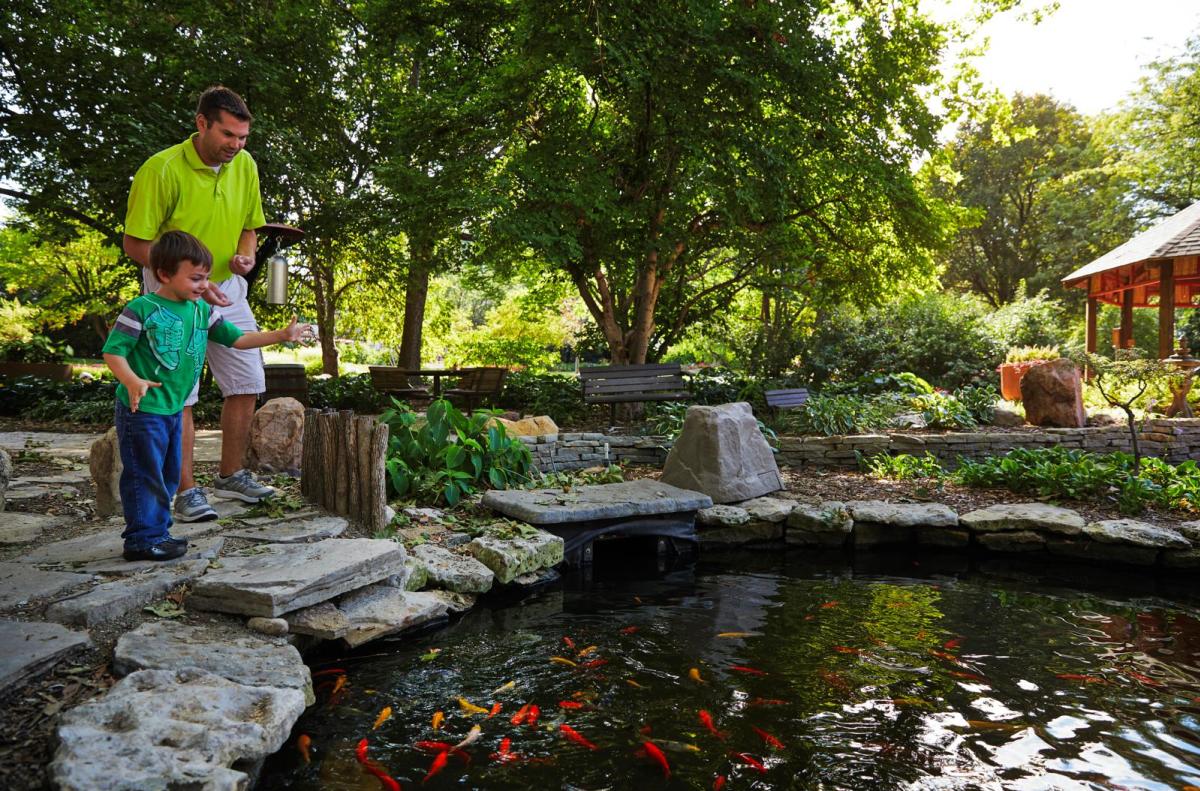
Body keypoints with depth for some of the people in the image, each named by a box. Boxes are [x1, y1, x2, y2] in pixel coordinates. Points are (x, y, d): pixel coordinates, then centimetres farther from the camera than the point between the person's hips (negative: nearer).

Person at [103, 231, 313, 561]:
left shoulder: (202, 311, 6)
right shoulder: (141, 309, -14)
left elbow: (237, 339, 8)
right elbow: (113, 350, -15)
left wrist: (281, 335, -1)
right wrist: (131, 381, -33)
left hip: (174, 409, 8)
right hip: (142, 410, -7)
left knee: (168, 475, 16)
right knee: (145, 474, 0)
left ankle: (158, 531, 28)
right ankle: (142, 539, 10)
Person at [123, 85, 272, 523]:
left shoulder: (245, 165, -1)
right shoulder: (162, 169, -19)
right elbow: (136, 244, -16)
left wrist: (245, 254, -9)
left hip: (228, 289, 6)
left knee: (247, 384, 8)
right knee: (180, 394, -4)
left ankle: (230, 475, 23)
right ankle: (187, 490, 7)